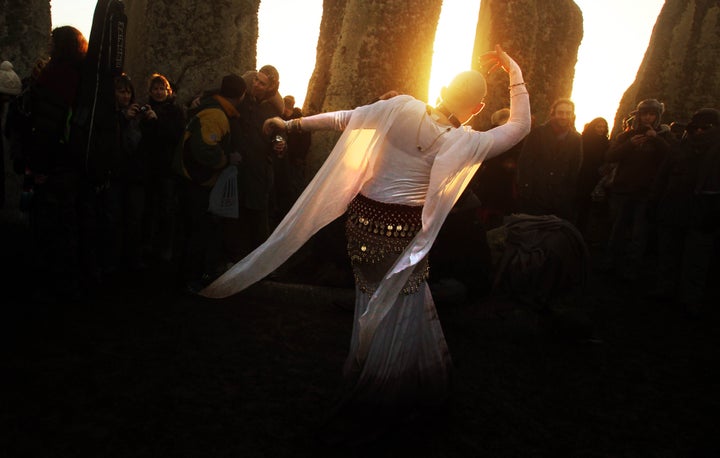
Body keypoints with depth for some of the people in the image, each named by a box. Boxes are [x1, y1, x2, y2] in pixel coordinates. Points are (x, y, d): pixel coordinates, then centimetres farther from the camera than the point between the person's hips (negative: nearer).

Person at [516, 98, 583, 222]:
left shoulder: (576, 139, 8)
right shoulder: (538, 133, 1)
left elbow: (576, 170, 11)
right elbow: (524, 163, -3)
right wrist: (525, 190, -10)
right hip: (534, 200, -2)